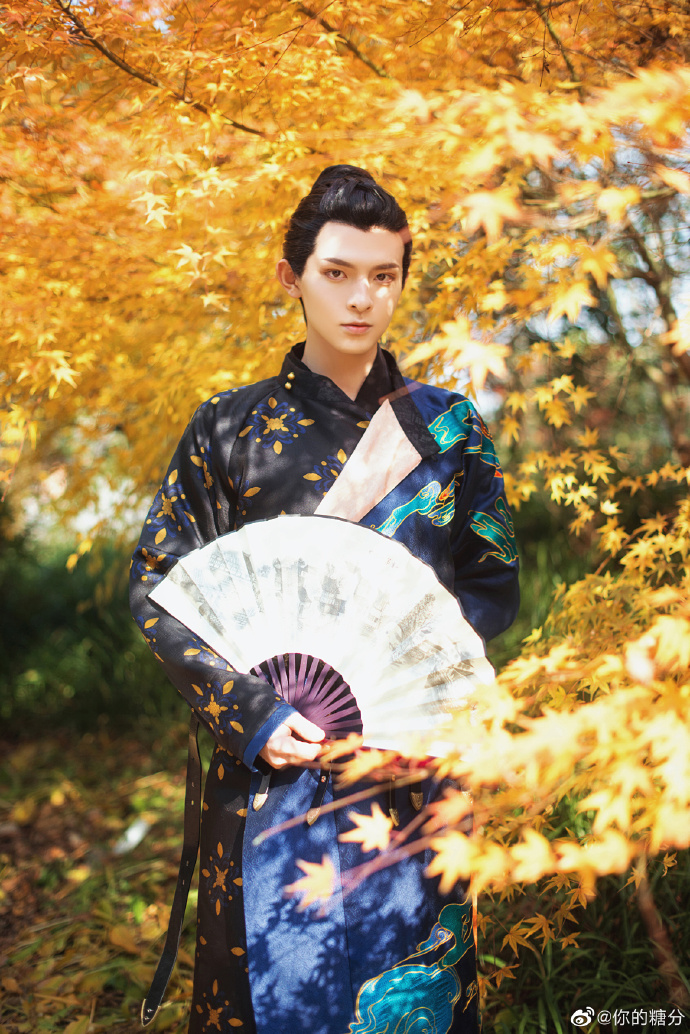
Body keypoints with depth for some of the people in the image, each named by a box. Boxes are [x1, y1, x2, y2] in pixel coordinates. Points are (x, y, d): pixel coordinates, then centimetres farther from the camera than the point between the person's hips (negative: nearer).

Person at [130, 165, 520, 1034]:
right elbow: (159, 589, -2)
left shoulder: (447, 427, 5)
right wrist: (250, 713, -13)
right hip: (272, 762, 0)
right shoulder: (231, 427, 1)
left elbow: (494, 587, 6)